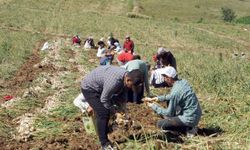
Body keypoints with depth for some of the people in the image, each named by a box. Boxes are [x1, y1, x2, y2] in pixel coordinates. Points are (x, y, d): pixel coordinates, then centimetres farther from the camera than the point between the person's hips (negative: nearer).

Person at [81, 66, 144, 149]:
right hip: (89, 88, -8)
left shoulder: (126, 76, -13)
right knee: (102, 114, -13)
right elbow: (104, 99, -25)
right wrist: (112, 109, -9)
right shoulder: (114, 81, -39)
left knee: (107, 112, 10)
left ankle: (104, 136, 25)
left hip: (99, 87, 9)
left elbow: (122, 97, 5)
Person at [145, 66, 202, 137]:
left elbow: (169, 113, -14)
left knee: (160, 124, -5)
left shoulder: (175, 91, -24)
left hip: (190, 119, -9)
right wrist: (157, 98, 12)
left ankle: (188, 128, -2)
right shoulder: (183, 82, 1)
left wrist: (154, 106, -3)